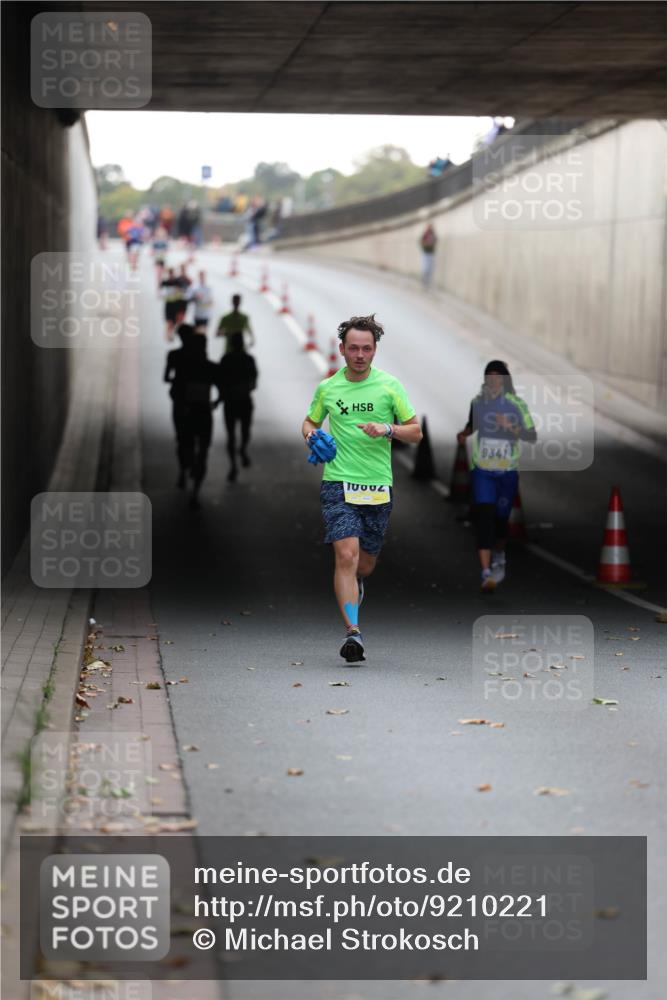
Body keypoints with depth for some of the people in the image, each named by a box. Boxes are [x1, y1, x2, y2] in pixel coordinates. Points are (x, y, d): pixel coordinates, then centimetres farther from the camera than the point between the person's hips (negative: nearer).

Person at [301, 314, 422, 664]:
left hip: (378, 487, 1)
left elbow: (415, 432, 5)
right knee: (346, 554, -18)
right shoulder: (327, 388, 6)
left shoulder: (389, 386, 2)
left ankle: (353, 584, 47)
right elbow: (310, 422, 23)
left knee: (365, 565, 9)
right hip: (338, 484, -1)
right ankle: (352, 632, -22)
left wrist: (388, 429, -14)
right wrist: (310, 434, 0)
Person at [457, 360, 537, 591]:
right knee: (484, 518, -14)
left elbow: (532, 436, -6)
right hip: (482, 470, 1)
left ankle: (499, 556, 42)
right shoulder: (478, 402, 3)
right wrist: (464, 434, 3)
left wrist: (511, 428, -22)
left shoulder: (516, 405, -5)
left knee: (501, 519, 10)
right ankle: (487, 573, -19)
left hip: (507, 471, 0)